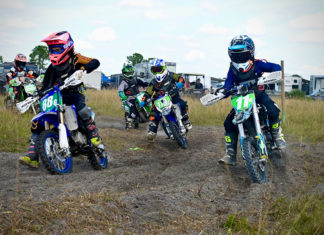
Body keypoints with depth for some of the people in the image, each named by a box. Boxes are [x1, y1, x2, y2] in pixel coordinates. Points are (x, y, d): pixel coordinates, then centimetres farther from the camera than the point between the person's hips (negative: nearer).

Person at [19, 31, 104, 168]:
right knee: (37, 122, -9)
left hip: (74, 93, -5)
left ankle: (95, 138, -25)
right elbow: (45, 86, 21)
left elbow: (95, 62, -13)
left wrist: (82, 69, -31)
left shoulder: (74, 59, 2)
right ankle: (32, 156, -9)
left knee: (82, 109, -40)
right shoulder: (52, 68, 18)